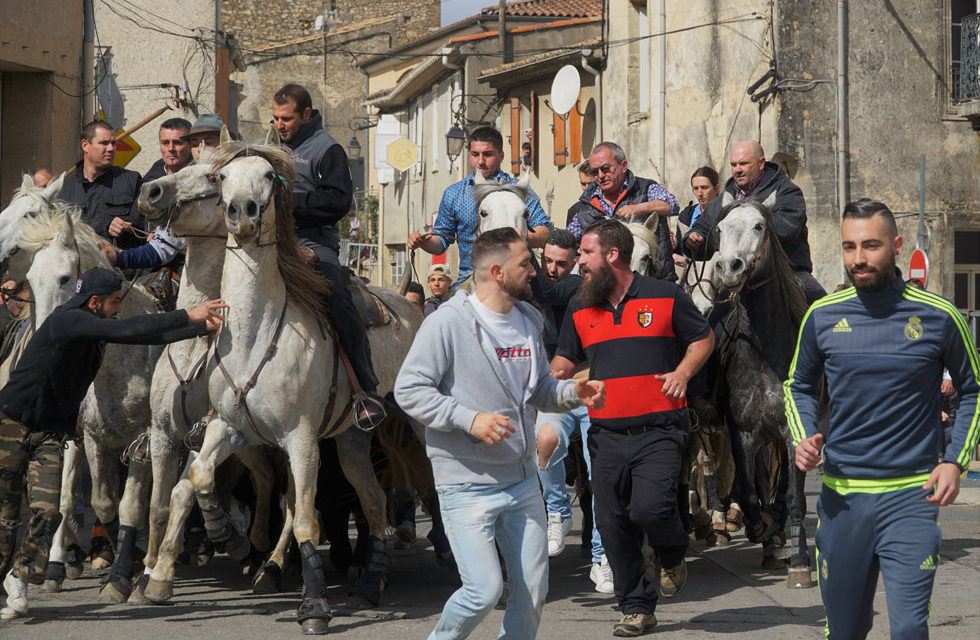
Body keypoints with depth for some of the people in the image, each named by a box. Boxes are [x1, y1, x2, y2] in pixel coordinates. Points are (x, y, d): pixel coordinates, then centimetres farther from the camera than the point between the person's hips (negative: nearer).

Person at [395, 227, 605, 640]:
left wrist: (573, 392, -3)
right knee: (484, 590, -12)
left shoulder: (528, 321, 9)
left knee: (532, 590, 6)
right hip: (467, 485, -7)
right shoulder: (448, 323, -12)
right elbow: (409, 389, -14)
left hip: (522, 481, 7)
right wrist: (469, 419, -23)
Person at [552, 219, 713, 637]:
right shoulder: (580, 308, 12)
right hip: (606, 434, 4)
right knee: (613, 525, 2)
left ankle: (673, 557, 14)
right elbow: (566, 359, 21)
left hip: (658, 432, -4)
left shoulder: (664, 297, 0)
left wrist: (683, 371, -6)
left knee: (650, 508, -20)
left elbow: (703, 338, 10)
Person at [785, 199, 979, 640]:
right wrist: (804, 438, 0)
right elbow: (799, 386, 18)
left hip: (910, 494, -3)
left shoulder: (938, 317, -3)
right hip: (841, 496, 3)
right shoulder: (822, 316, 3)